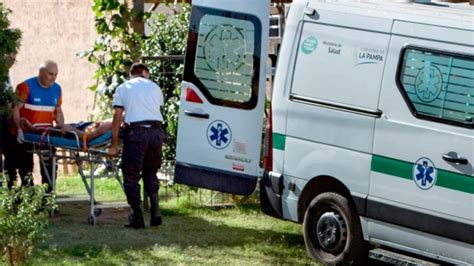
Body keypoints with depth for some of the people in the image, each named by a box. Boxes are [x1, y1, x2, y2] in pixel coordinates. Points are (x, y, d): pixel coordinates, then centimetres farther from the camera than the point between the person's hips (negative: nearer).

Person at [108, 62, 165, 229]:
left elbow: (117, 119, 7)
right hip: (156, 131, 3)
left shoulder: (123, 88, 12)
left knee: (131, 177, 4)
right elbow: (158, 108, 17)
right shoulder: (155, 87, 19)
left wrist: (114, 146, 8)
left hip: (136, 132, -3)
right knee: (150, 173, 20)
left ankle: (137, 218, 1)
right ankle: (155, 210, 5)